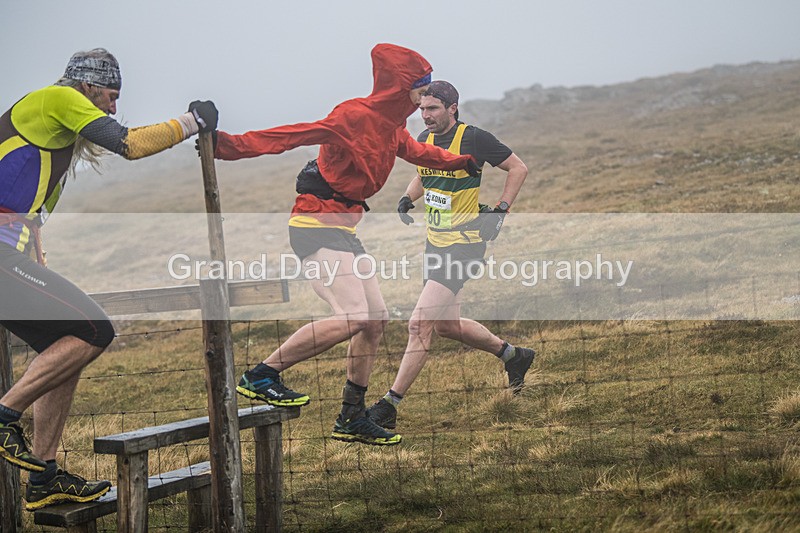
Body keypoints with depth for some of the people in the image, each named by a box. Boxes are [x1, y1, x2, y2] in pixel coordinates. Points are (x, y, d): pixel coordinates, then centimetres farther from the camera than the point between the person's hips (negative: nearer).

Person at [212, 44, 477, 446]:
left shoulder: (392, 128, 12)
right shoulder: (355, 116, -17)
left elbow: (418, 152, 35)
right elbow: (295, 135, -27)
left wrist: (461, 162, 46)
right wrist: (233, 145, -37)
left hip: (343, 230, 10)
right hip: (317, 224, -10)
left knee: (375, 319, 11)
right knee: (352, 318, -21)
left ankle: (351, 419, 20)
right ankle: (261, 376, -12)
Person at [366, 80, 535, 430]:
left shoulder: (474, 138, -13)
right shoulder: (424, 139, 7)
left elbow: (518, 168, -3)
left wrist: (500, 210, -10)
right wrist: (407, 198, 5)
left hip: (464, 243, -9)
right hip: (436, 242, 9)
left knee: (420, 324, -14)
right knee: (446, 325, 17)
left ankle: (389, 406, -10)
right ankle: (513, 355, 40)